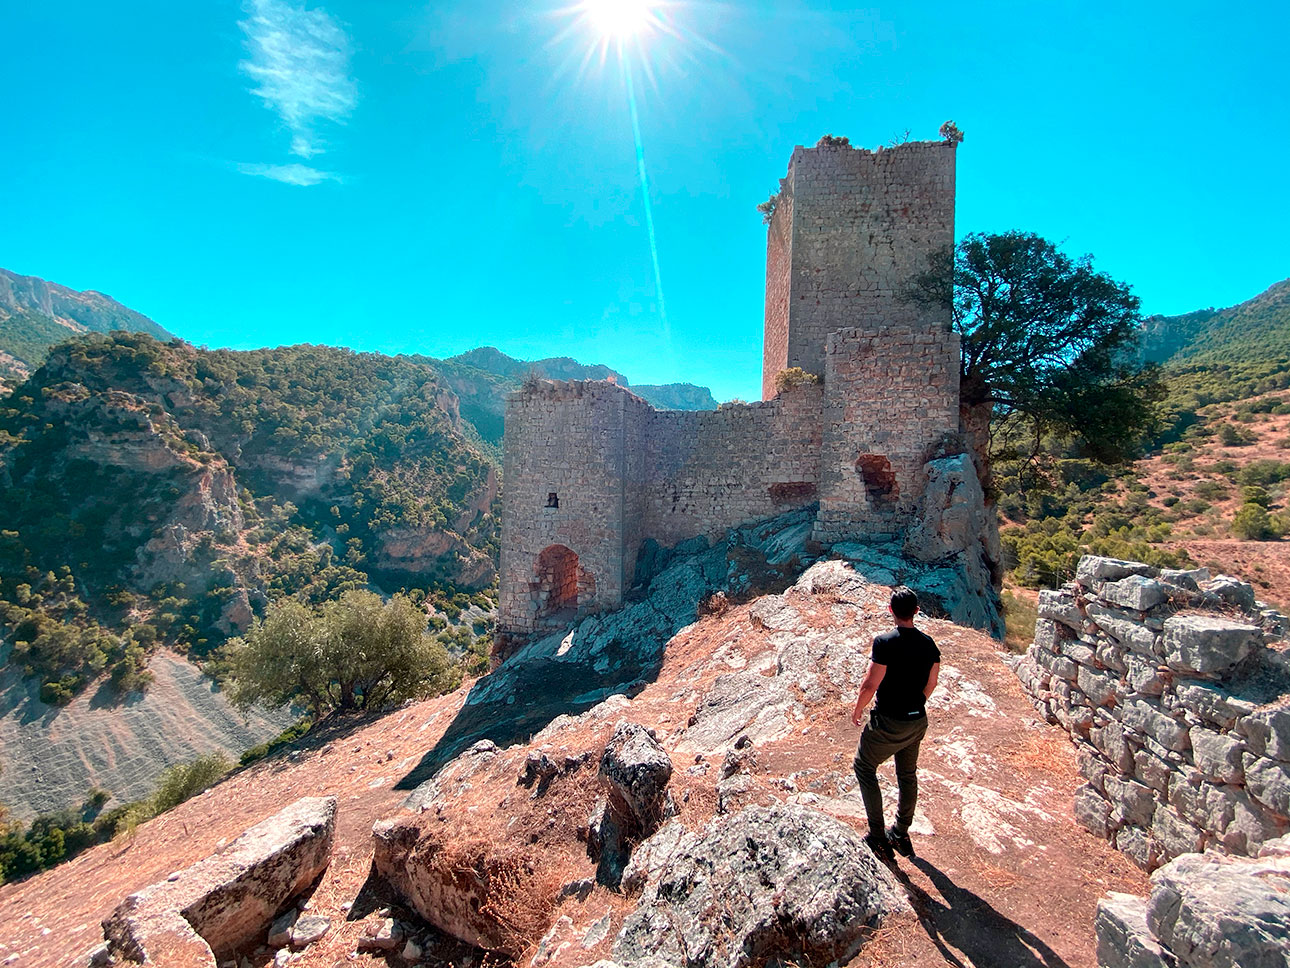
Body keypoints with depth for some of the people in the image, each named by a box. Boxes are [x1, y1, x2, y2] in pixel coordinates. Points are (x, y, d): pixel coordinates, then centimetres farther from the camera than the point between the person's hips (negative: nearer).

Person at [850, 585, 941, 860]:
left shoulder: (885, 642, -23)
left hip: (888, 724, -6)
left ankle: (878, 839, 14)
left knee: (864, 767, 13)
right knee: (907, 775, 22)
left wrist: (857, 710, -3)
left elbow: (870, 685, -21)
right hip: (918, 722, 6)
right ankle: (901, 835, 37)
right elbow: (931, 684, 7)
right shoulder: (929, 643, -4)